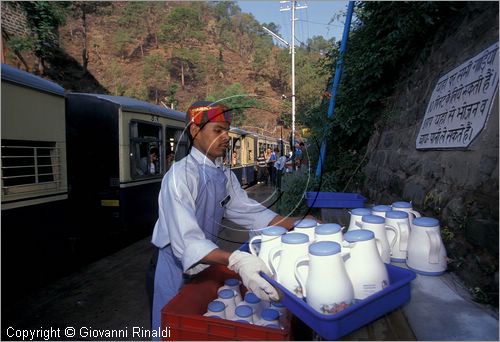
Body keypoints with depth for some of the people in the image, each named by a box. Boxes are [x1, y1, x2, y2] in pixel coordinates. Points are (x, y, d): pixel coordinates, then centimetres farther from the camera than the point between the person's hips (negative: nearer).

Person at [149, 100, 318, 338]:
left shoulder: (225, 175, -1)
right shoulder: (180, 175, -26)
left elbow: (249, 211, -3)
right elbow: (186, 241, -34)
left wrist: (299, 224, -13)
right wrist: (236, 261, -48)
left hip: (208, 263, 7)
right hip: (177, 267, -6)